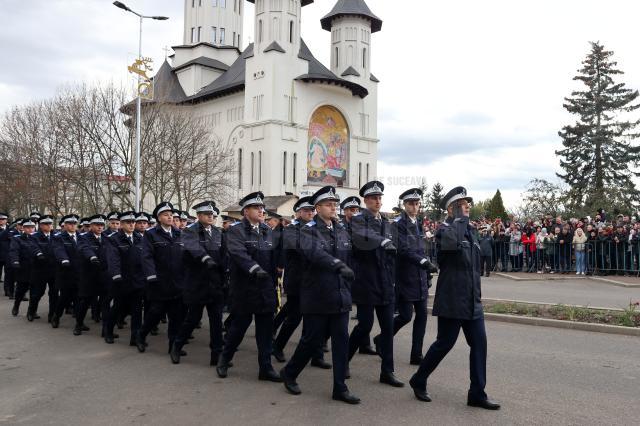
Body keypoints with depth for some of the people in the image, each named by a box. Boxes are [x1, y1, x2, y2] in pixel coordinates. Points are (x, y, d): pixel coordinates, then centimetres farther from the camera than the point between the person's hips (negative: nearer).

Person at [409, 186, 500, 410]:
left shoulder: (469, 230, 15)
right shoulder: (445, 229, -10)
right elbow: (452, 242, -38)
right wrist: (460, 217, -23)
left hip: (472, 301, 8)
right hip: (452, 301, -8)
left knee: (479, 344, 4)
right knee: (444, 343, 2)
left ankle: (477, 394, 13)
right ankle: (418, 381, 23)